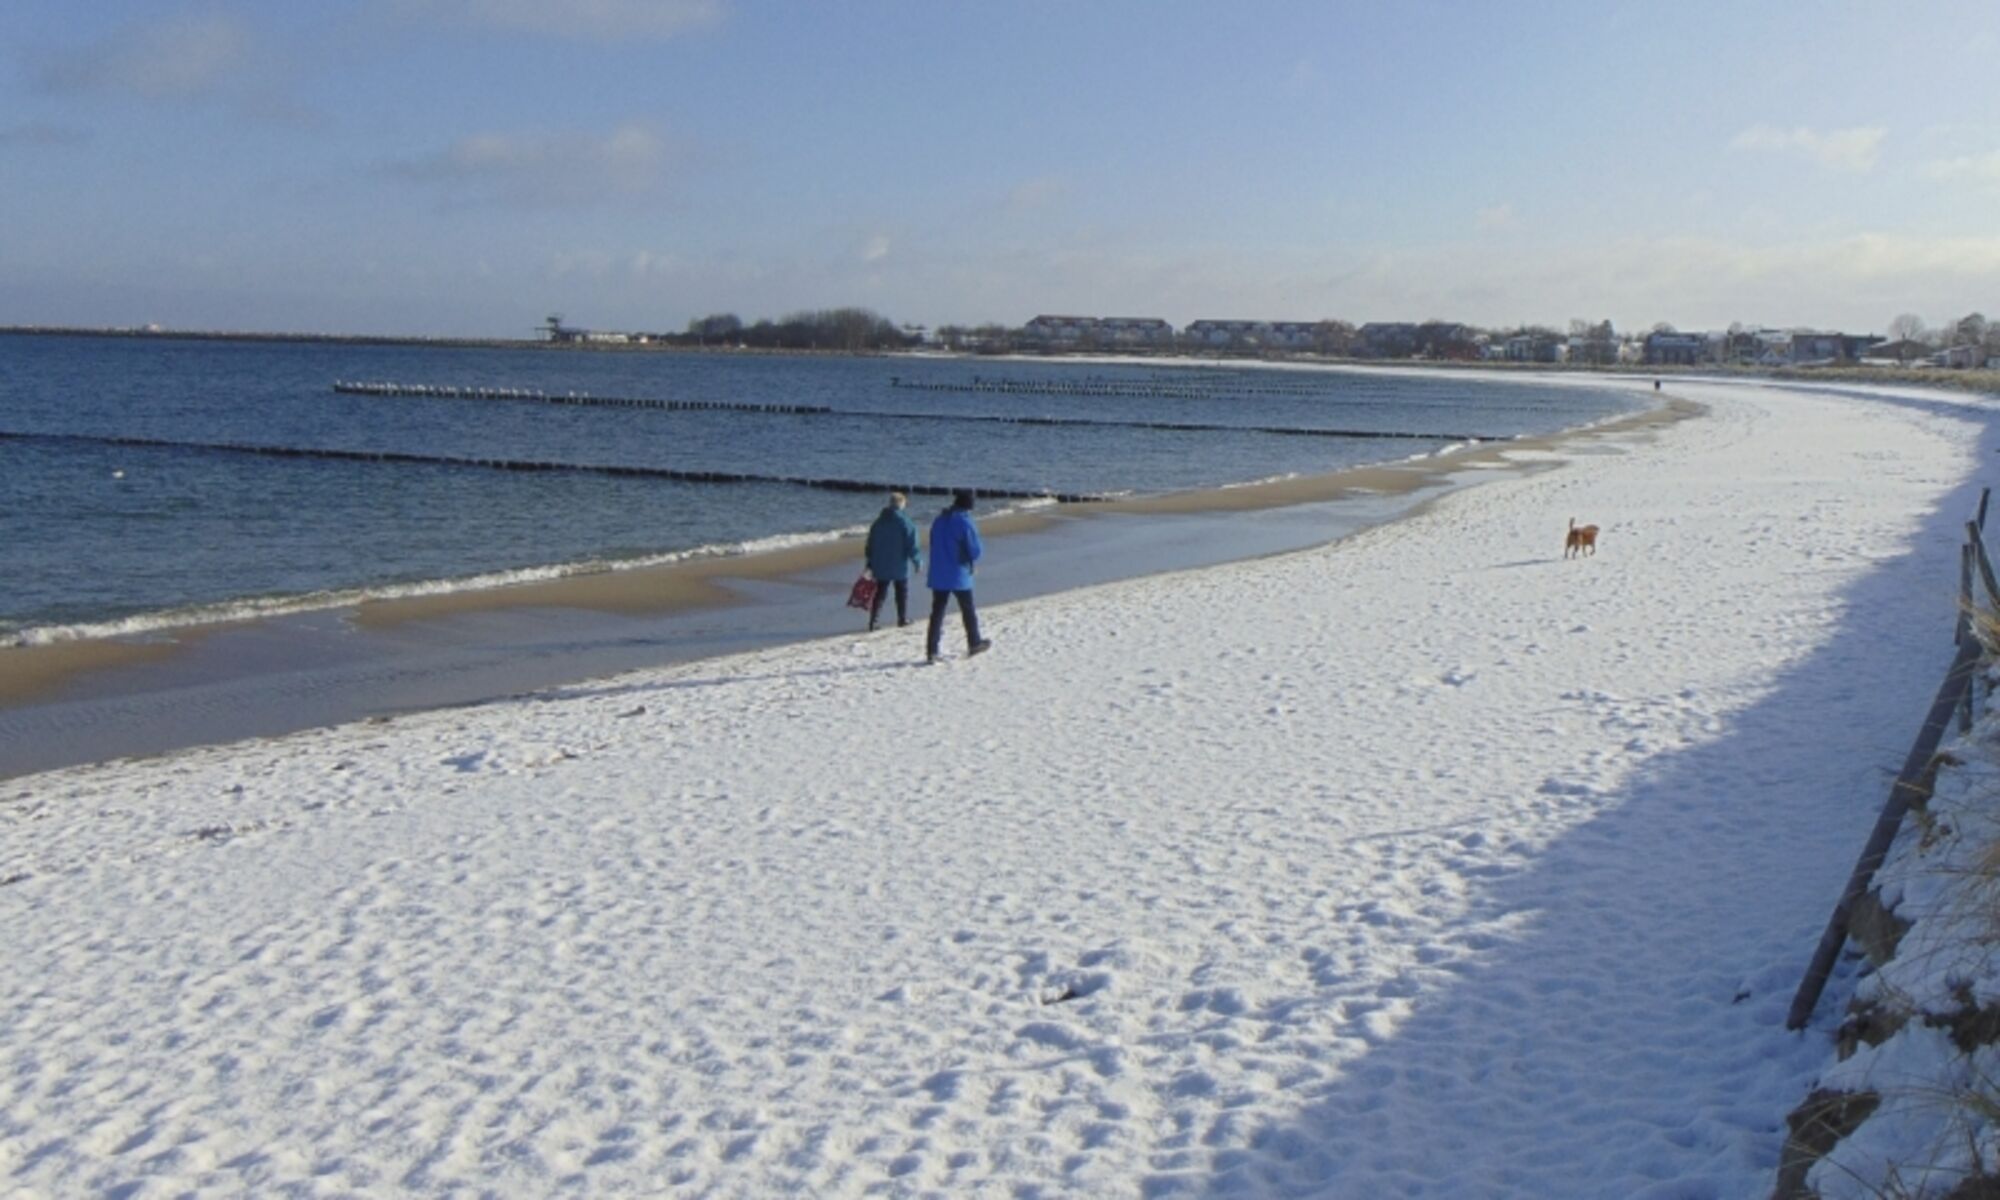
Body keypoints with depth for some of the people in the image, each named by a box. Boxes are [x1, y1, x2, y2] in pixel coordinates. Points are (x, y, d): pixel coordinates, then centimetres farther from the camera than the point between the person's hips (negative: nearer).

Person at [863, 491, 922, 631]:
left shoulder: (878, 523, 7)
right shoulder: (906, 523, -11)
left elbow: (870, 546, 11)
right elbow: (912, 546, -13)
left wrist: (871, 565, 19)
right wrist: (918, 561, 1)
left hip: (881, 567, 4)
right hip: (899, 567, -4)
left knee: (879, 594, 7)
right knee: (902, 593, 14)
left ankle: (873, 621, -3)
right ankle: (903, 619, 22)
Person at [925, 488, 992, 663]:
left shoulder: (939, 520, 6)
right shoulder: (965, 522, -13)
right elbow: (975, 551, -9)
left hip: (938, 576, 5)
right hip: (959, 576, -5)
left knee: (937, 612, 3)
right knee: (968, 610, 14)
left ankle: (931, 650, -4)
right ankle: (974, 644, 27)